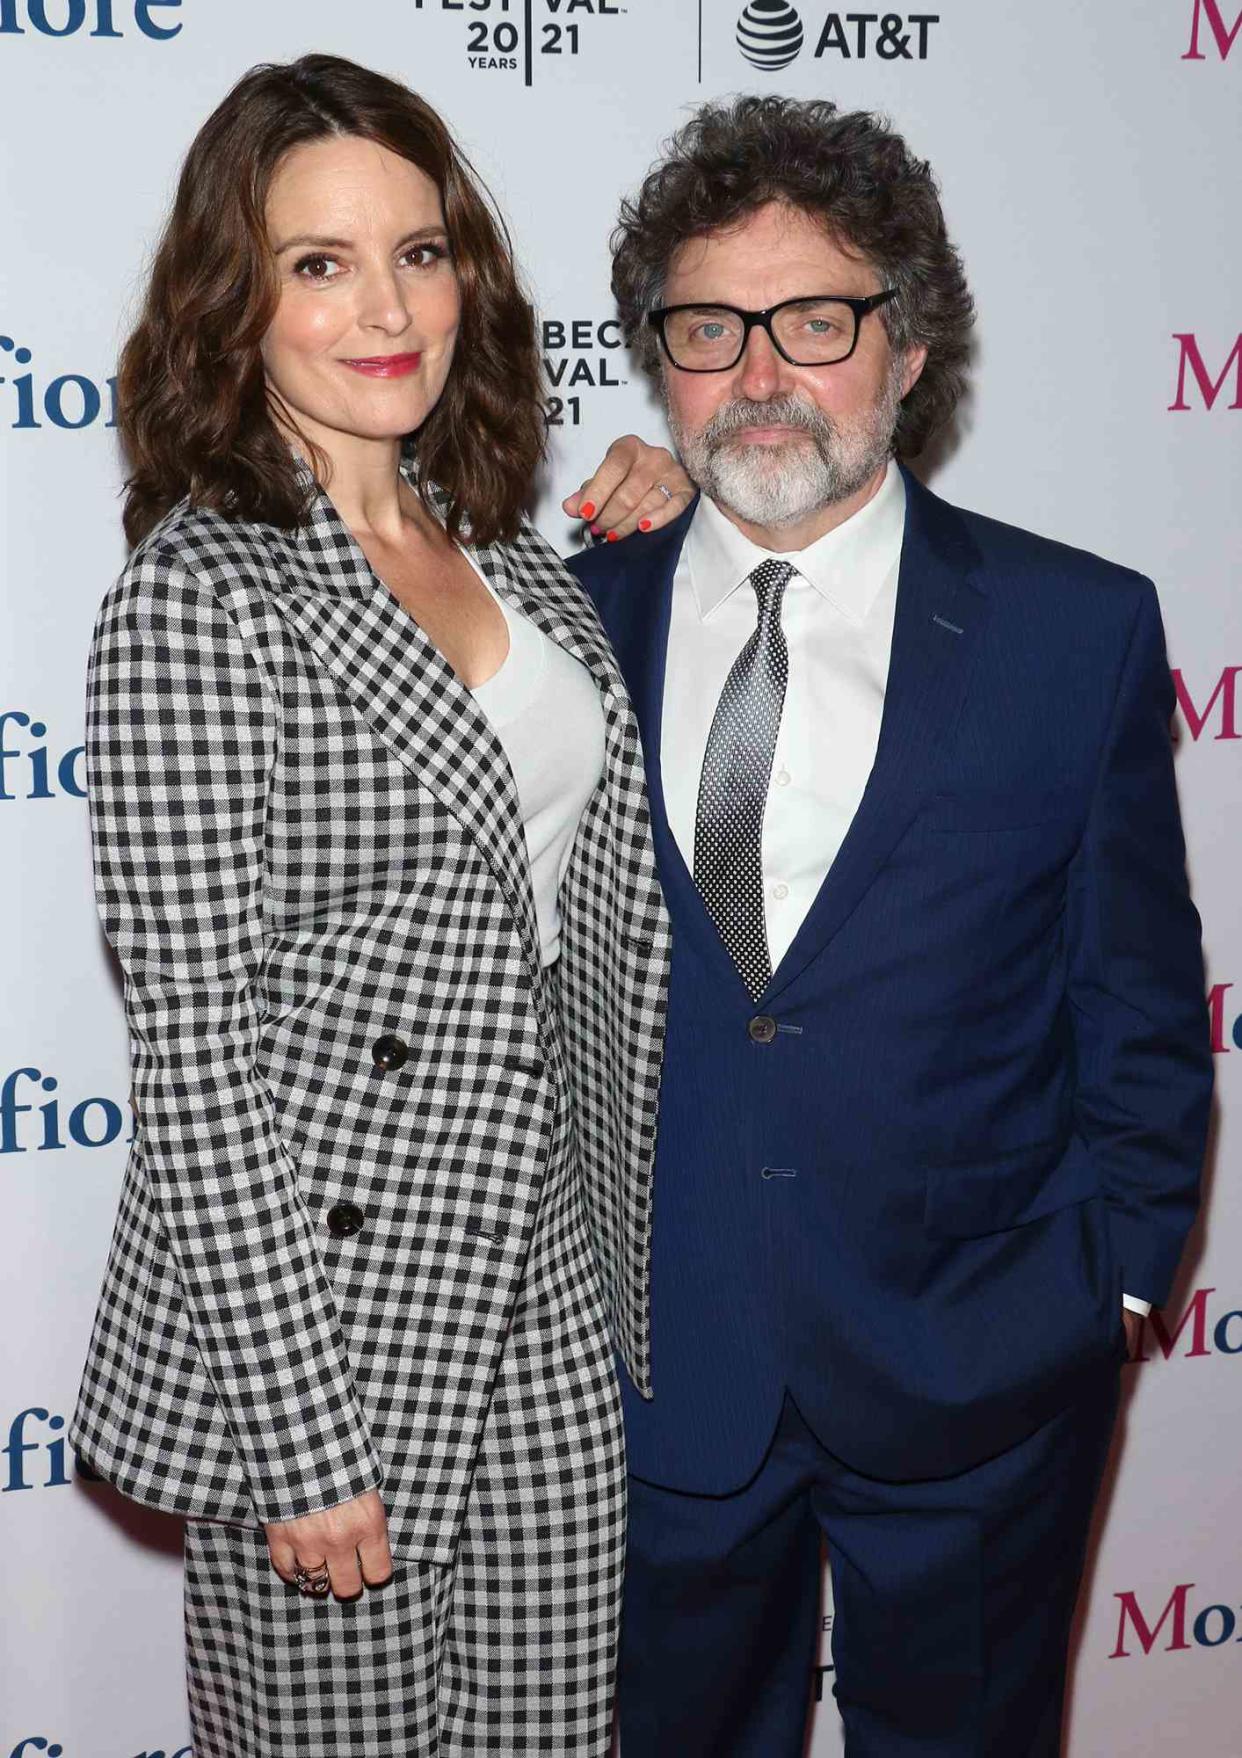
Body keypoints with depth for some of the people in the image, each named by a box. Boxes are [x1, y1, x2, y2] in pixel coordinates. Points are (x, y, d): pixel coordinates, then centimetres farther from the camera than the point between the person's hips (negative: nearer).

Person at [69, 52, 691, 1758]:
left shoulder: (503, 548, 6)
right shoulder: (197, 597, -16)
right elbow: (197, 1058, -18)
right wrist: (302, 1442, -18)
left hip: (548, 1280, 7)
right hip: (315, 1303, -6)